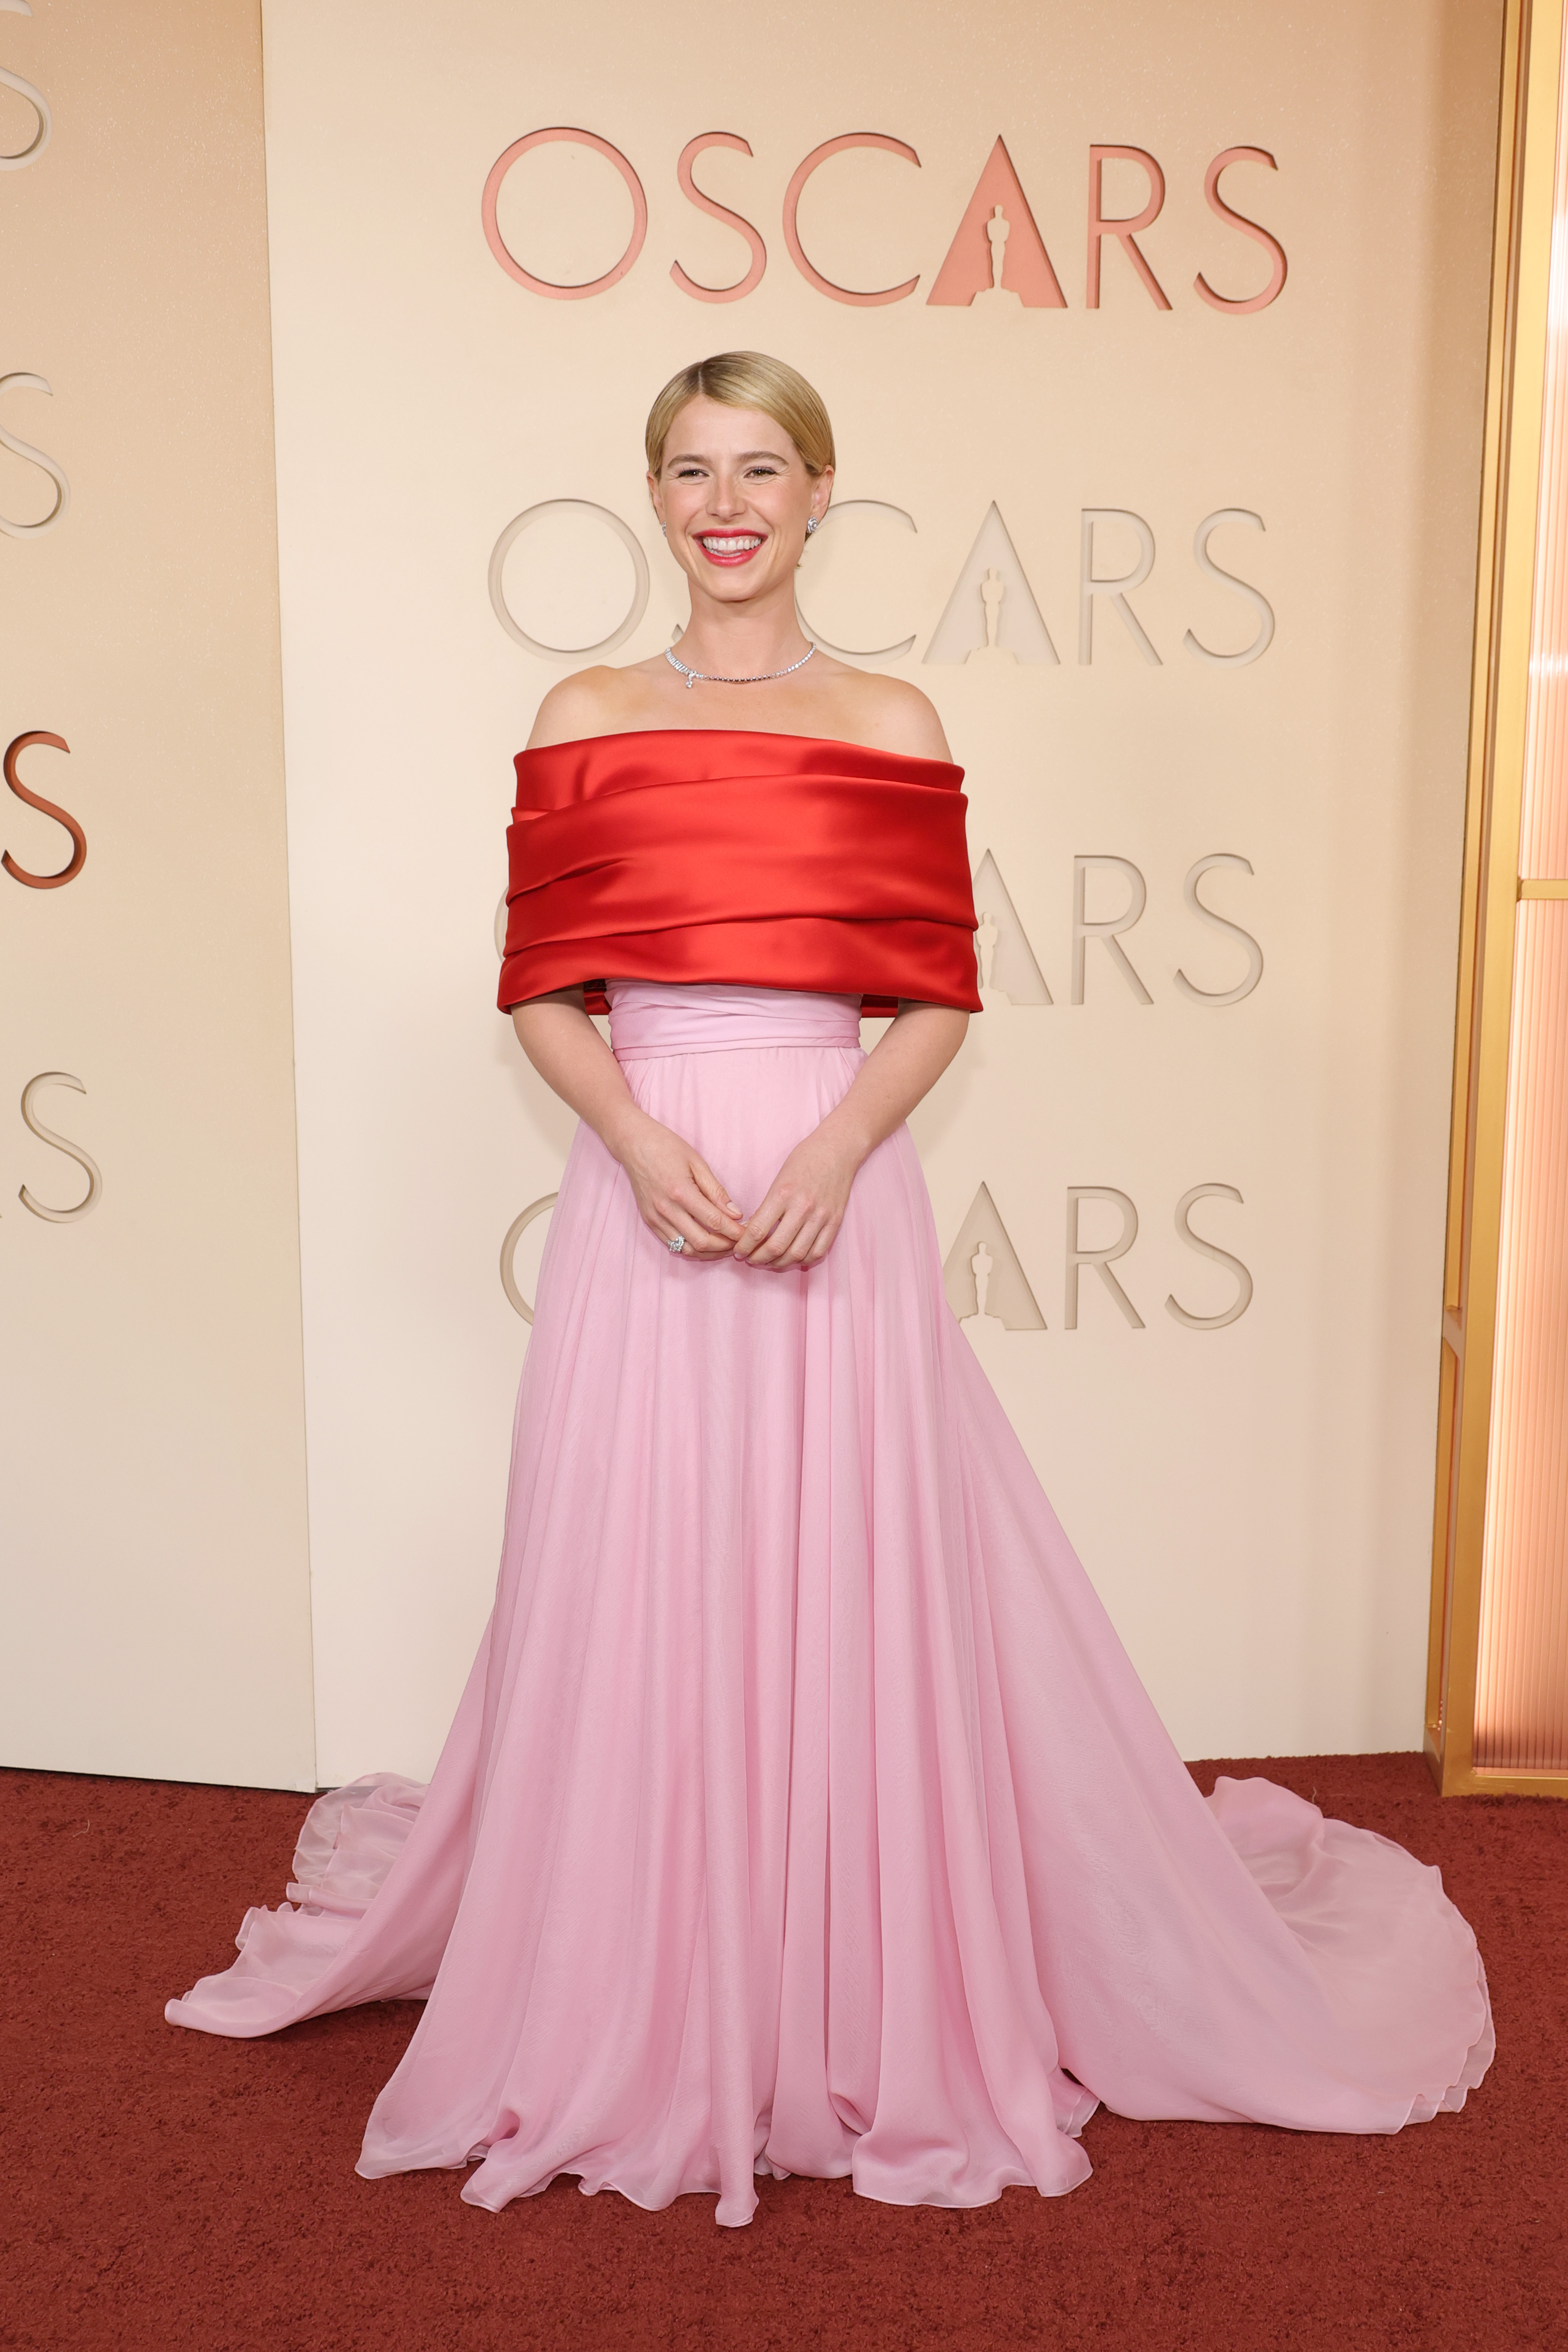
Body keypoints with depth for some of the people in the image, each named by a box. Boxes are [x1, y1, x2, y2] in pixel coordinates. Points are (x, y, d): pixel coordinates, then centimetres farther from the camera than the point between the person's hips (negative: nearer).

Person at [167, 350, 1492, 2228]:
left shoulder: (893, 727, 7)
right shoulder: (584, 718, 8)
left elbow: (936, 1000, 4)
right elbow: (543, 990, 5)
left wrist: (839, 1146, -13)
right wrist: (637, 1138, -12)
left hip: (837, 1189, 0)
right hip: (640, 1185, 1)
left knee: (852, 1584, 3)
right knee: (636, 1590, 4)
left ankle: (880, 2018, 23)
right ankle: (639, 2026, 24)